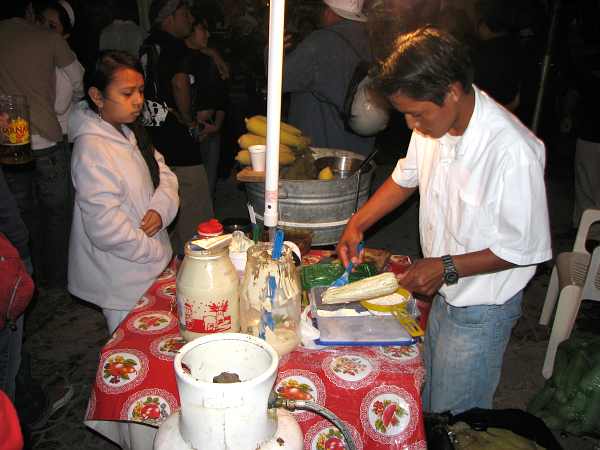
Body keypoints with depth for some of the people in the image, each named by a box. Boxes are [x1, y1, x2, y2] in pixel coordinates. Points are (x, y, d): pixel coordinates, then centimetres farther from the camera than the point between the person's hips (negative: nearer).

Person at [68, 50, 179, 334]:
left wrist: (161, 208, -15)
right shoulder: (92, 150, -24)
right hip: (123, 281, -8)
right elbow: (107, 228, -27)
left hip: (148, 264, 8)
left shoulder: (129, 131, 5)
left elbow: (164, 174, 8)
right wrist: (162, 255, -16)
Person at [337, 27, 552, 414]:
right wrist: (357, 224, 2)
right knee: (428, 401, 25)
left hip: (482, 312, -7)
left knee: (455, 419, 10)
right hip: (443, 293, 7)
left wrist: (447, 268, -24)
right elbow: (406, 178, 10)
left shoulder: (512, 151, -30)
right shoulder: (433, 122, -7)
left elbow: (526, 248, -22)